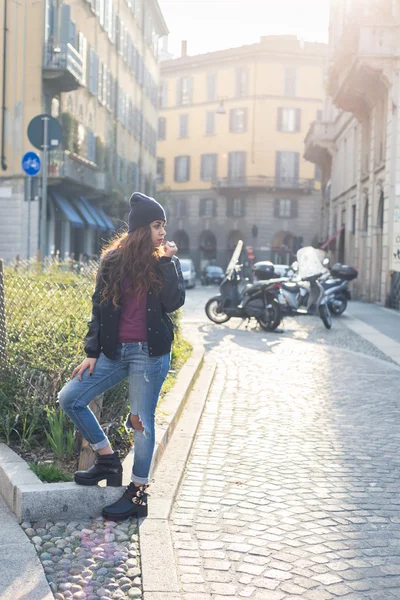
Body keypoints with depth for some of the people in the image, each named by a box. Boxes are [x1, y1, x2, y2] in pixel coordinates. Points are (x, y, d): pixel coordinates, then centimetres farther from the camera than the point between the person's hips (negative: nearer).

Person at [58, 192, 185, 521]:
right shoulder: (113, 260, 5)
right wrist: (92, 352, 6)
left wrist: (167, 261, -13)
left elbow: (174, 302, -15)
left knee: (142, 421, 0)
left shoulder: (165, 262, 1)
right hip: (115, 351, 4)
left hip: (150, 353, -4)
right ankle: (108, 460, 16)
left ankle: (138, 494, 14)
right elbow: (99, 308, 9)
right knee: (69, 398, 1)